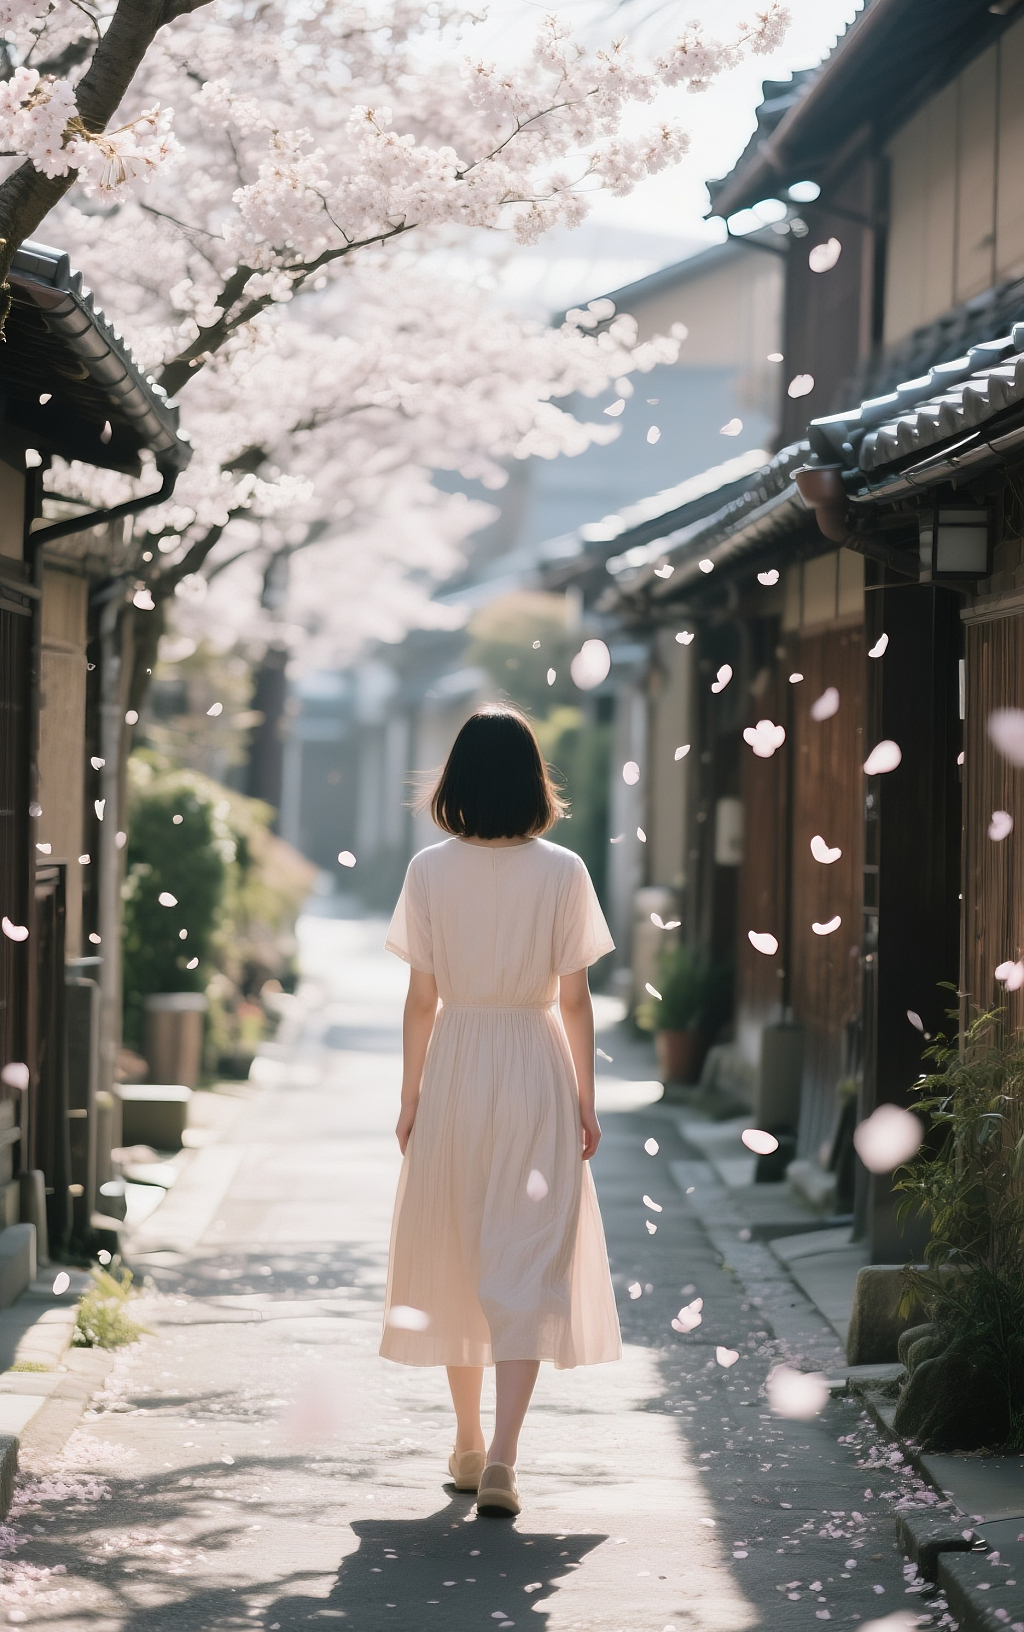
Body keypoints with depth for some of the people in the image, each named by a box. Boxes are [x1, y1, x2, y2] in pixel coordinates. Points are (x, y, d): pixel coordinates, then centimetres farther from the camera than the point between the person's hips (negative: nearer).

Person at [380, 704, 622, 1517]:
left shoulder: (430, 871, -4)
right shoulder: (562, 873, -6)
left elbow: (421, 998, -2)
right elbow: (574, 1000, -4)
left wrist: (410, 1095, 7)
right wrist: (586, 1100, 5)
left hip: (455, 1068, 2)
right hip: (537, 1071, -1)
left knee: (454, 1258, 15)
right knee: (528, 1266, -2)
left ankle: (469, 1444, 26)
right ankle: (502, 1458, -14)